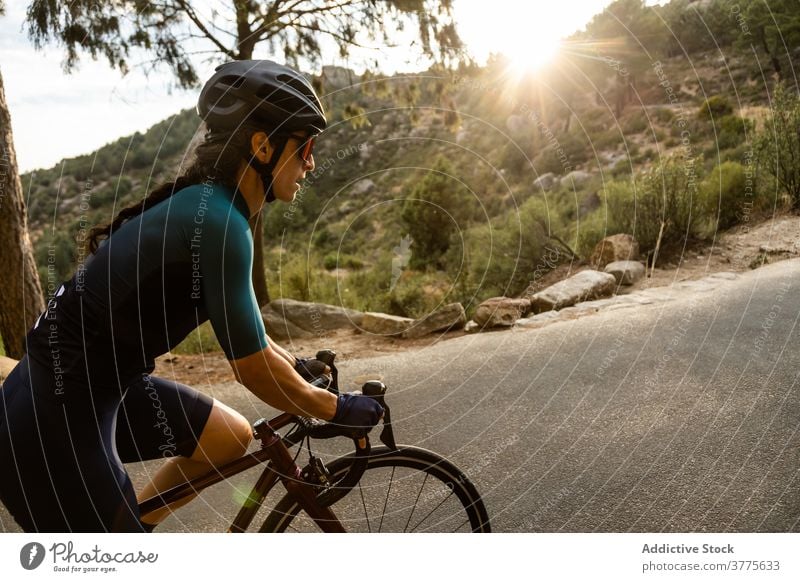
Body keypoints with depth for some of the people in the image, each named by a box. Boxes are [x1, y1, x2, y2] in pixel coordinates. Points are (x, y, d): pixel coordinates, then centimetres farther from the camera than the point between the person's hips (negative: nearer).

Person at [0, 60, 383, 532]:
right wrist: (337, 409, -5)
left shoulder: (204, 204, 4)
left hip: (99, 387, 9)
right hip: (50, 418, -9)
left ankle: (127, 530, 27)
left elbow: (241, 325, 18)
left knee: (232, 438, 16)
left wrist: (300, 368, 23)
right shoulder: (217, 221, -24)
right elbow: (253, 367, -19)